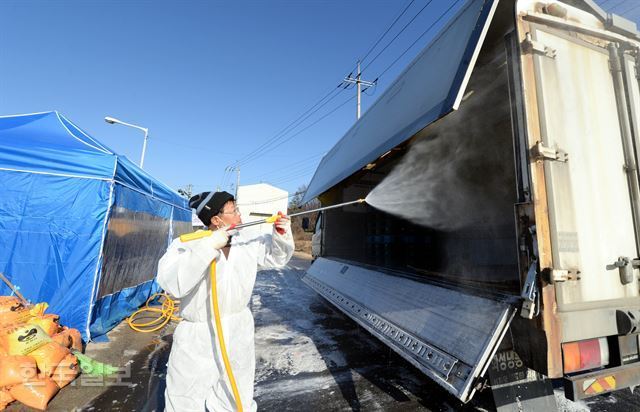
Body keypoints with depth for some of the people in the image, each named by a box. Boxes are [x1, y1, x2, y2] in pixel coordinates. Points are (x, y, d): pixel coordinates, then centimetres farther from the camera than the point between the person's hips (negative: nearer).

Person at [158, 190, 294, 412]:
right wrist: (209, 246, -37)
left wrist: (281, 236, -13)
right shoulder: (186, 245, -19)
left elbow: (275, 257, 6)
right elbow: (172, 283, -35)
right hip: (198, 336, -4)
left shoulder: (247, 239, -6)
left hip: (239, 332, 4)